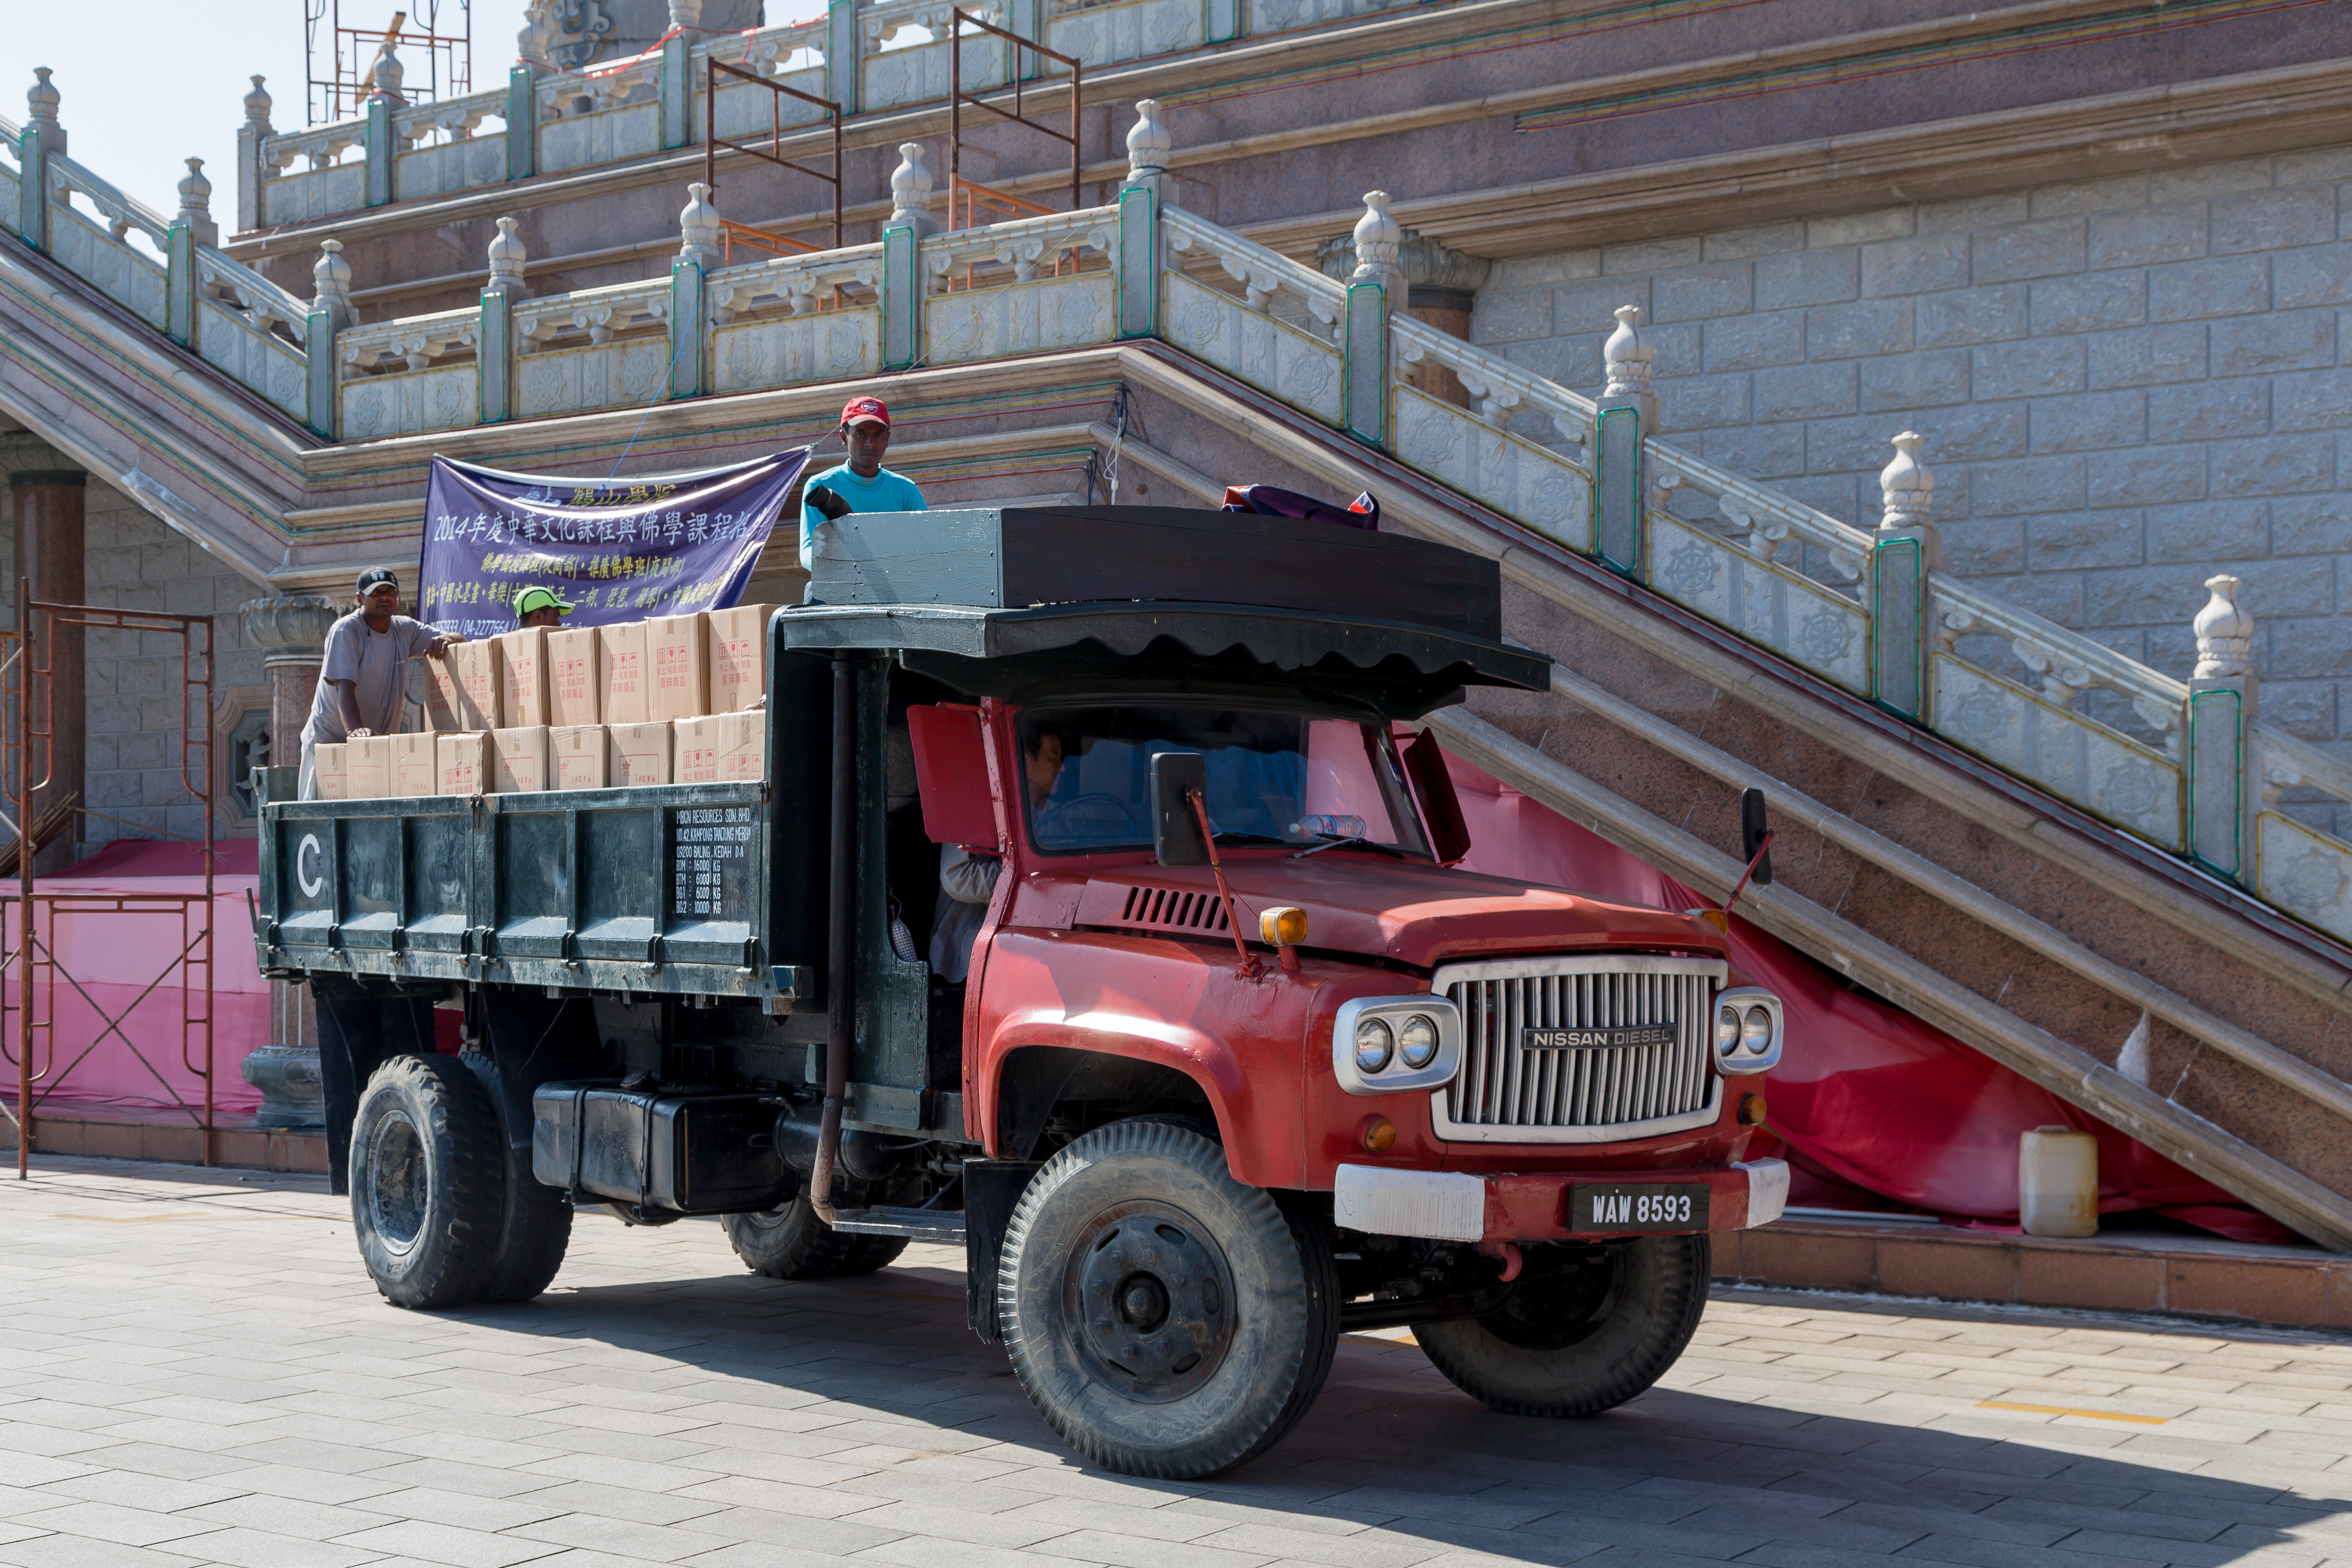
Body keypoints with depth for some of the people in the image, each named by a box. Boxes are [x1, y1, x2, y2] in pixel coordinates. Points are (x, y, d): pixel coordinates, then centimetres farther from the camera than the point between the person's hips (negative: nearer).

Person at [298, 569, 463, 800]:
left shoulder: (405, 630, 5)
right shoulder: (346, 631, -13)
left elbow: (460, 641, 8)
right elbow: (344, 686, -24)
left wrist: (446, 639, -18)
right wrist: (355, 730, -41)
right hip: (329, 740, -5)